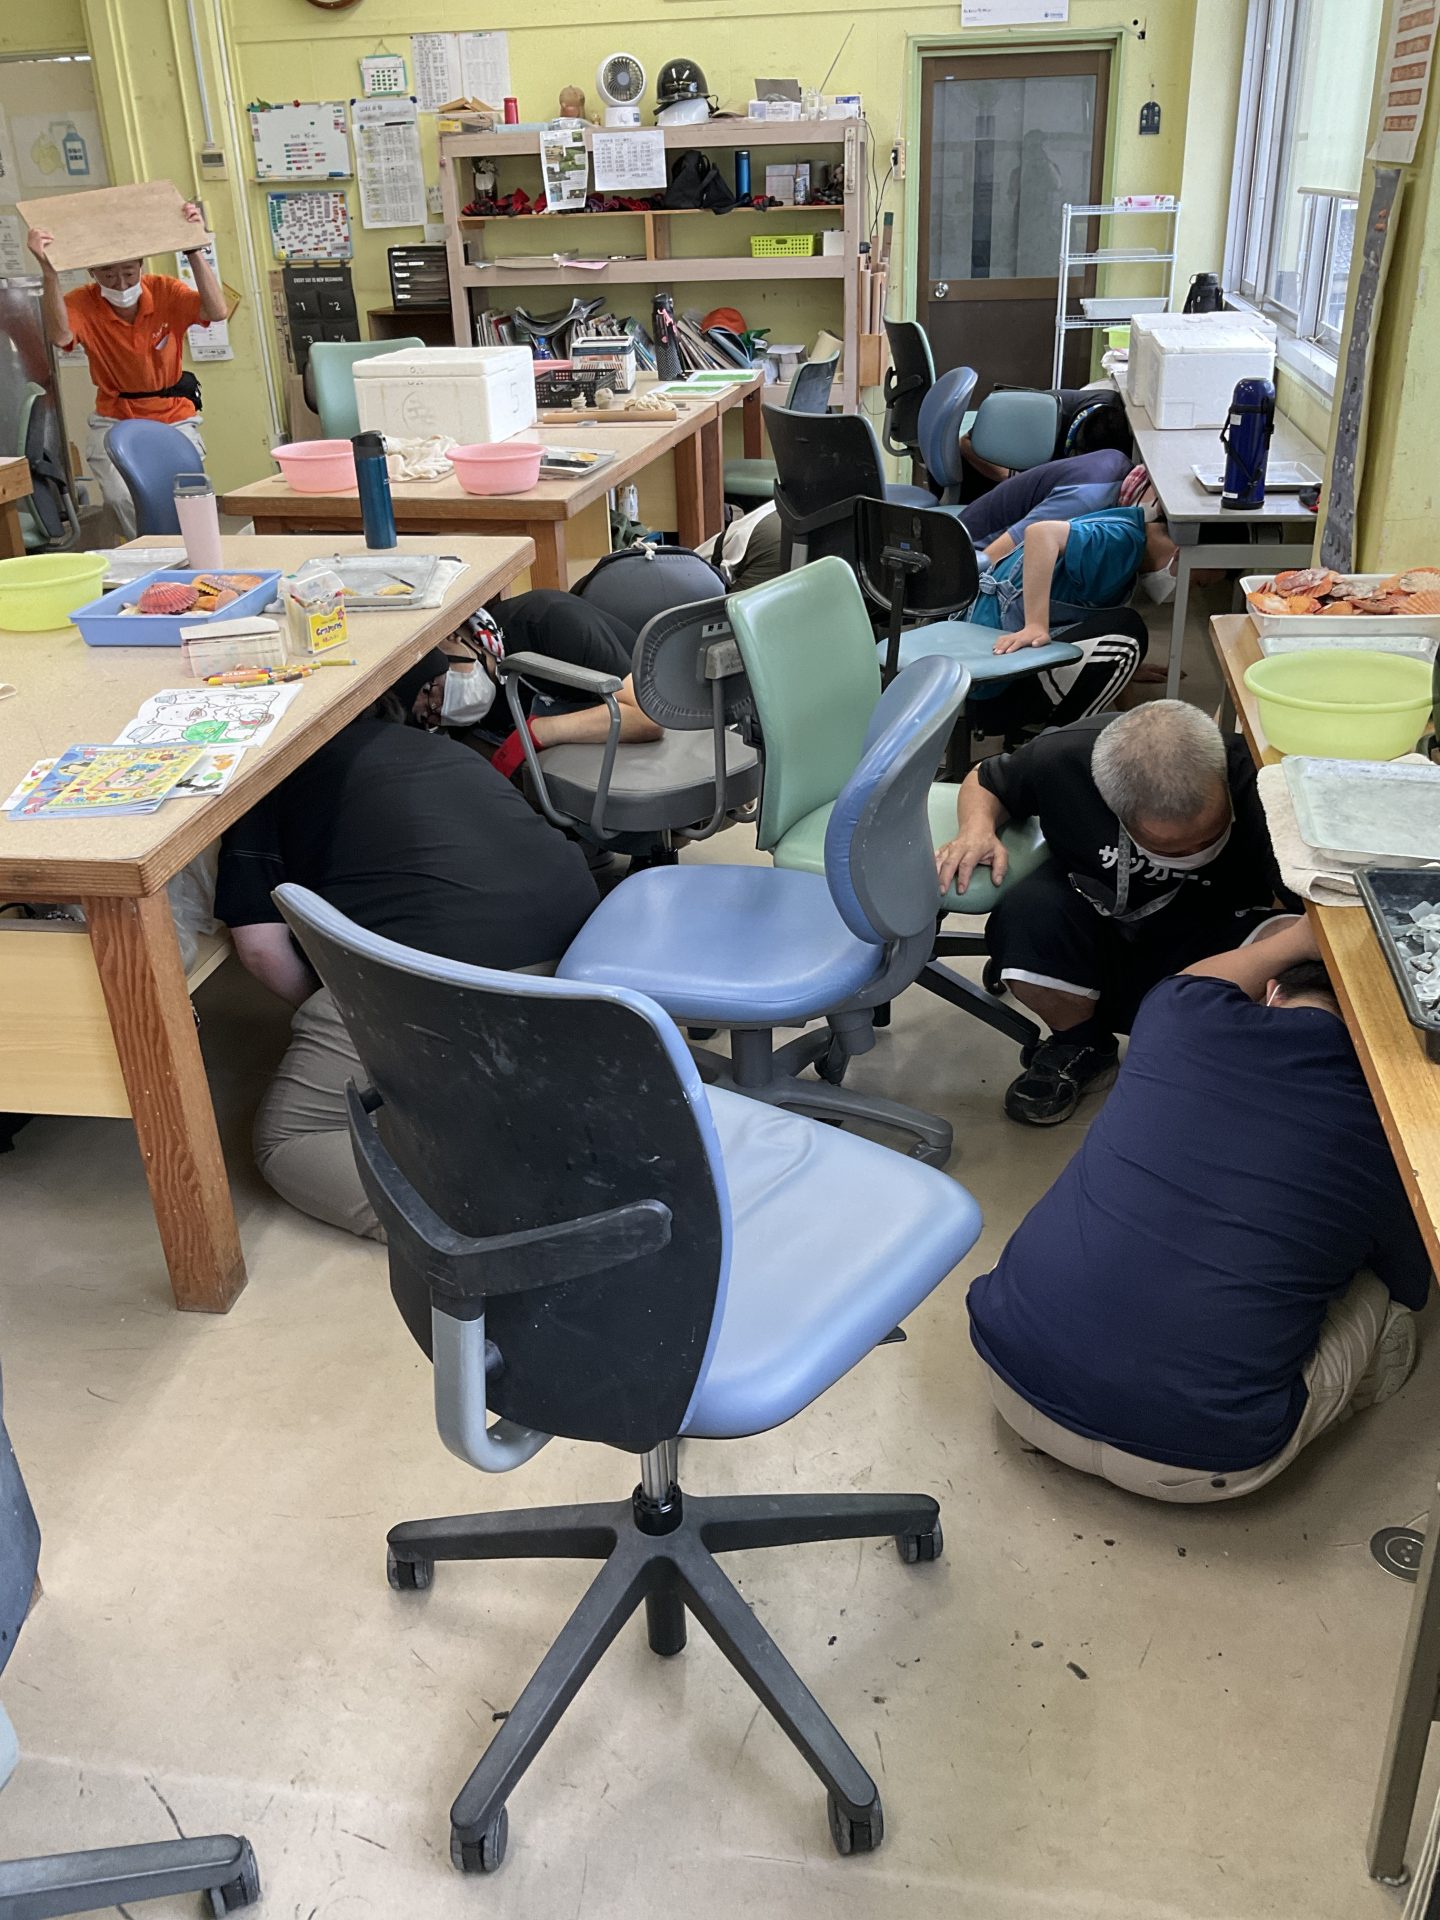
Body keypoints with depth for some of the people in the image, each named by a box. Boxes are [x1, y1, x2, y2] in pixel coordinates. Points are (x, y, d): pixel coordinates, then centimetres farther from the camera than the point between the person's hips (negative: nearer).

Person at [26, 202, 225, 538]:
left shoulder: (164, 291, -10)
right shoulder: (83, 303, -13)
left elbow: (217, 311, -26)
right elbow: (60, 337, -33)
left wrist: (194, 250, -35)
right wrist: (49, 271, -43)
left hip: (174, 418, 0)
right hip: (114, 420, 0)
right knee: (122, 497, -26)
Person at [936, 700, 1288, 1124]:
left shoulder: (1257, 786, -30)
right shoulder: (1063, 756, -24)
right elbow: (986, 781, -1)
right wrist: (977, 828, -22)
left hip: (1216, 929, -1)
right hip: (1094, 904, 1)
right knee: (1026, 916, -31)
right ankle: (1080, 1045, 1)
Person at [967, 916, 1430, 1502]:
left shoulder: (1181, 1017, 0)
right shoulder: (1388, 1135, -2)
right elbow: (1409, 1288, 20)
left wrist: (1302, 934, 37)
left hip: (1015, 1375, 2)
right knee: (1380, 1307, 20)